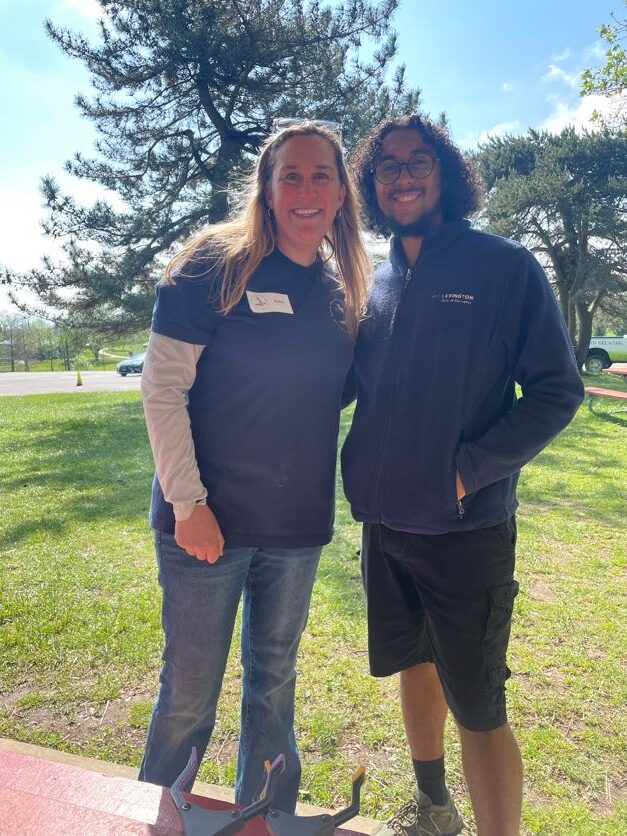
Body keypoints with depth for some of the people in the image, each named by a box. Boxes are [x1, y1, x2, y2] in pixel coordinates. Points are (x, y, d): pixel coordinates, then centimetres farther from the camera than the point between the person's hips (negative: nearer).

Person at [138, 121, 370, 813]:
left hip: (298, 527, 5)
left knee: (273, 684, 20)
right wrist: (188, 502, -15)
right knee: (189, 695, 10)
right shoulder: (214, 264, -8)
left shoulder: (340, 290, 6)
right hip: (207, 521, -4)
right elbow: (162, 388, -11)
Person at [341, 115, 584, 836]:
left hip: (466, 527, -5)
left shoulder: (505, 268, -7)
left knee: (476, 707, 0)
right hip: (385, 522, 6)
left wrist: (468, 468, -17)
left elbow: (557, 391, -8)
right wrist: (364, 471, 0)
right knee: (413, 664, 21)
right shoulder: (373, 284, 7)